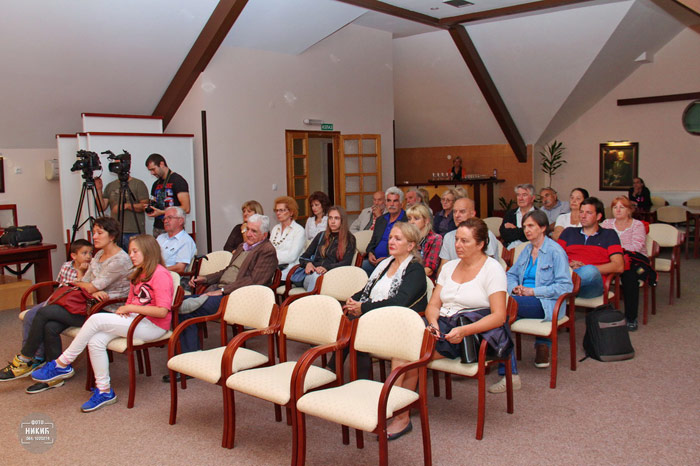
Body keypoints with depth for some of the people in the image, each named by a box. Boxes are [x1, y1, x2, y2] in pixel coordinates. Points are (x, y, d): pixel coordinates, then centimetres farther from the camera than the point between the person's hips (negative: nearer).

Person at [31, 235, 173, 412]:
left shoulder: (160, 274, -12)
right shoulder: (138, 274, 19)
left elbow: (162, 311, -20)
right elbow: (130, 301, 21)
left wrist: (131, 308, -16)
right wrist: (124, 309, -2)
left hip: (153, 326, -9)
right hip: (134, 320, 9)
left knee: (96, 319, -20)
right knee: (95, 341, -17)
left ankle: (62, 364, -6)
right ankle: (104, 390, -7)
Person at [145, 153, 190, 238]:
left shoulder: (178, 181, -6)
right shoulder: (156, 184, 18)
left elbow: (186, 209, -15)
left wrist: (162, 212, -15)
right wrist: (150, 209, 5)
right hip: (157, 229, 7)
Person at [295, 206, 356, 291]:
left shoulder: (349, 239, 13)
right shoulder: (321, 236, 26)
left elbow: (346, 263, -2)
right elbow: (303, 257, 24)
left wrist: (327, 268, -19)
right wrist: (308, 263, -2)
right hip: (312, 274, 3)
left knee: (318, 276, -39)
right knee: (316, 276, -36)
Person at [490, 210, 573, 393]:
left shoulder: (555, 251, -1)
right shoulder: (526, 251, 22)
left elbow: (566, 286, -9)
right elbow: (511, 274, 26)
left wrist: (533, 291, -13)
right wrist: (515, 287, 2)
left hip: (545, 303, -7)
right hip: (525, 302, 7)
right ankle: (509, 375, -25)